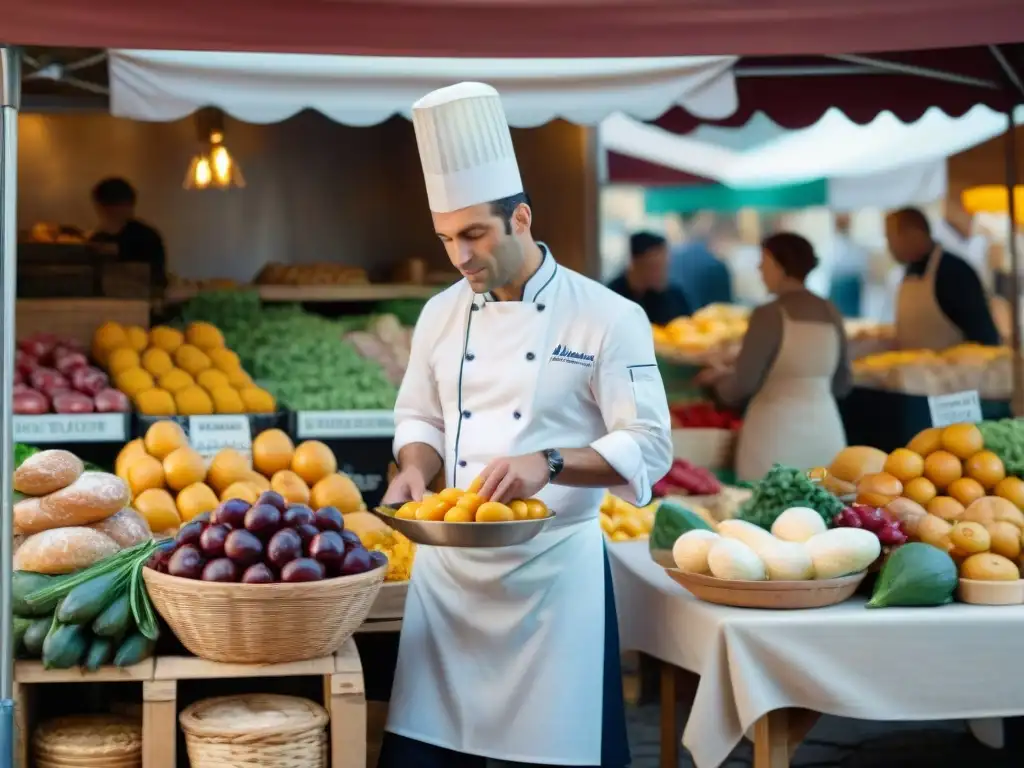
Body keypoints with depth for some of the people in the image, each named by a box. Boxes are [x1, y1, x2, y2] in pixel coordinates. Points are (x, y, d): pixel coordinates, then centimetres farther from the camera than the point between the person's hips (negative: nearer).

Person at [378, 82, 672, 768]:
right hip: (448, 563, 4)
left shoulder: (608, 317, -9)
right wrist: (415, 470, -6)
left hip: (555, 565, -4)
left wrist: (549, 463, -24)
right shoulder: (442, 314, 6)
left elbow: (648, 449, -11)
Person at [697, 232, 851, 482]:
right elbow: (843, 384, 15)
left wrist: (717, 380, 10)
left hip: (776, 431, -5)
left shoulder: (769, 315, -10)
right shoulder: (830, 313, 7)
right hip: (826, 428, 6)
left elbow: (743, 384, -10)